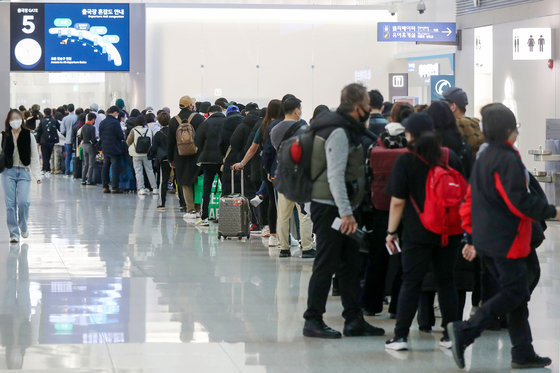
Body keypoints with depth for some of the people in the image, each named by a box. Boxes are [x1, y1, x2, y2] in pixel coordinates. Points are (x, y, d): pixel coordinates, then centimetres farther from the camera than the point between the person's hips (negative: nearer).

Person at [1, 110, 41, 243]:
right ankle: (14, 233, 4)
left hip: (24, 172, -1)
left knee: (23, 201, -12)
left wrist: (37, 175, -1)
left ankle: (23, 227, 14)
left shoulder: (29, 136, 3)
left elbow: (34, 157, 4)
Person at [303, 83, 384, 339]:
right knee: (326, 265, -5)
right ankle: (313, 321, 1)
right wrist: (346, 212, -26)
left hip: (339, 208, 10)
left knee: (350, 264, 12)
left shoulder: (347, 130, 15)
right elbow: (335, 175, -23)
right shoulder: (339, 132, -16)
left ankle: (354, 320, 16)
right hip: (330, 207, -10)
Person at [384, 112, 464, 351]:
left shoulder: (406, 161, -8)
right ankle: (451, 335, 12)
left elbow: (397, 201, -8)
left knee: (411, 282, 2)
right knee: (446, 281, 12)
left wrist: (391, 231, 0)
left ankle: (401, 336, 1)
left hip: (418, 232, -4)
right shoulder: (451, 158, 5)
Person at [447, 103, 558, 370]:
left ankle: (523, 353, 14)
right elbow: (519, 202, -20)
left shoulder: (482, 159, 14)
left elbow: (470, 201, 17)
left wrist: (473, 239, 20)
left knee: (516, 295, 13)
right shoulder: (508, 160, -16)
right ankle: (464, 332, -14)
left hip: (484, 240, 10)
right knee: (513, 293, -4)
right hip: (507, 242, -10)